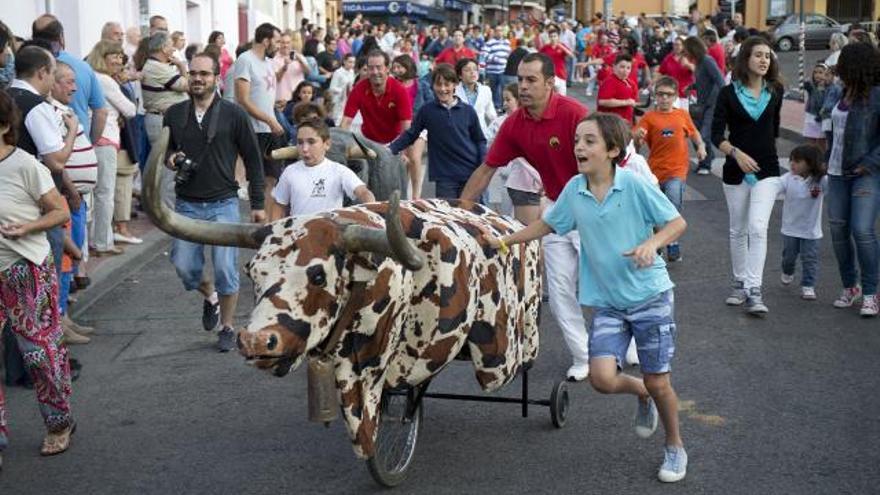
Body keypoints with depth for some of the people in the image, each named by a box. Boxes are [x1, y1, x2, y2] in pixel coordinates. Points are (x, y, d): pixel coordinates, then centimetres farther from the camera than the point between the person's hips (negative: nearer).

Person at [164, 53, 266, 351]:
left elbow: (253, 159, 0)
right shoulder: (174, 114, 4)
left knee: (225, 269, -4)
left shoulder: (233, 114, -4)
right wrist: (170, 159, -7)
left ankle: (227, 328, 15)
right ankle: (210, 297, 32)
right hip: (186, 204, 3)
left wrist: (258, 204, -1)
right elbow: (165, 149, 19)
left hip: (223, 203, -3)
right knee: (184, 267, -1)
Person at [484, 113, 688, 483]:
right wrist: (504, 241, 15)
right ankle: (640, 392, 23)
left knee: (658, 383, 2)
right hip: (607, 302, 3)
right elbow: (547, 225, 16)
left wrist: (652, 243, -25)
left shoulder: (634, 185, -13)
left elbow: (677, 222, -7)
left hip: (650, 296, -3)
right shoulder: (574, 190, 0)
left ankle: (675, 448, 30)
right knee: (602, 377, -13)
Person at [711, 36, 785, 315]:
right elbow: (717, 135, -9)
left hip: (767, 169, 0)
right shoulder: (729, 93, -5)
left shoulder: (775, 91, 3)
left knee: (758, 228, -14)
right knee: (738, 231, 12)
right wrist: (736, 153, -25)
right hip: (736, 170, 0)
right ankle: (739, 284, 27)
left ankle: (754, 292, -15)